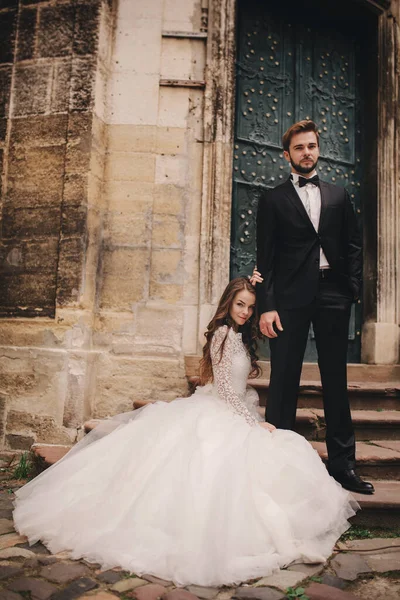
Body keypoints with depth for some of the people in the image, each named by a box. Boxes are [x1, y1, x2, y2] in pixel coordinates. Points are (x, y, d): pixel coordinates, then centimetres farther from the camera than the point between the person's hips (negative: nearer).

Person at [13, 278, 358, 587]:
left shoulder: (240, 336, 12)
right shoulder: (225, 333, -16)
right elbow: (225, 389, -19)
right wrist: (254, 422, -17)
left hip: (230, 414, 10)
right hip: (217, 418, -10)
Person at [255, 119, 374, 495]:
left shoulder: (338, 196, 16)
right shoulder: (273, 199, 7)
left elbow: (353, 246, 14)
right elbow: (265, 257, 0)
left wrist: (352, 290, 0)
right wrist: (266, 305, -9)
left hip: (333, 297, 3)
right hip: (291, 298, -2)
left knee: (336, 380, 8)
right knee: (284, 381, 2)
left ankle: (342, 463, 17)